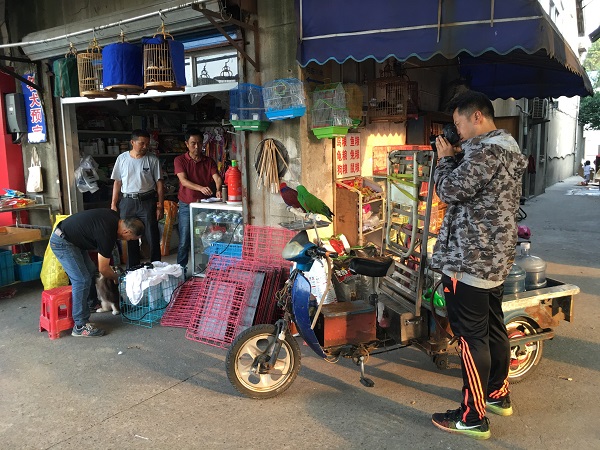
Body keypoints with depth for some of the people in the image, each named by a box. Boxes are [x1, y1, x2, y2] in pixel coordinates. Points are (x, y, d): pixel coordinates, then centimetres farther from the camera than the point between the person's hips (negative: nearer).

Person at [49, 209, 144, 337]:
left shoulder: (114, 217, -2)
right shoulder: (108, 235, -26)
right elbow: (103, 269, -15)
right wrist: (117, 278, 5)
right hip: (61, 242, -10)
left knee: (91, 272, 13)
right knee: (82, 280, -13)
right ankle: (80, 326, -9)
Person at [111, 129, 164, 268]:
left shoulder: (152, 159, -1)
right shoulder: (122, 158, 5)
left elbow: (159, 183, 0)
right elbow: (117, 182, 9)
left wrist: (160, 206, -6)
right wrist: (113, 204, 5)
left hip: (147, 201, -2)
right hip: (127, 202, 2)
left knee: (153, 237, 0)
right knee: (130, 238, 9)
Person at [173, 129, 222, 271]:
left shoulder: (209, 161, 7)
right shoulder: (180, 160, 0)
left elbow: (217, 178, -8)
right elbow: (183, 180, -14)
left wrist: (218, 190, -31)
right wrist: (201, 188, -32)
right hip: (187, 206, -2)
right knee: (184, 241, 2)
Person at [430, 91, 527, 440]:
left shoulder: (486, 151, -17)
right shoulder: (509, 148, 16)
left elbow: (451, 190, -19)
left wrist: (445, 159, -3)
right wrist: (457, 159, 9)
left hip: (471, 259, -11)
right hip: (497, 257, 11)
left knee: (471, 335, -3)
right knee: (494, 326, 20)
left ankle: (474, 418, 8)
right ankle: (498, 394, 36)